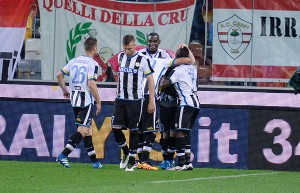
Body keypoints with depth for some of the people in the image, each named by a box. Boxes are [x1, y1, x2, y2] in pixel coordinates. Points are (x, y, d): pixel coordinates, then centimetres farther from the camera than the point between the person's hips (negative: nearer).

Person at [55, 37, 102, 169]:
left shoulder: (74, 61, 9)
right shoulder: (92, 64, -12)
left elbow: (59, 75, 13)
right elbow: (91, 85, -19)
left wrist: (65, 90, 27)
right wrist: (99, 102, -10)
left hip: (74, 101, 7)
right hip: (87, 102, -7)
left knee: (88, 131, 14)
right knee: (82, 130, -8)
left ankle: (94, 161, 18)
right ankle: (63, 155, -21)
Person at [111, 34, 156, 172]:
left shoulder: (142, 60, -7)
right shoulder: (121, 57, 8)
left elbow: (150, 80, -3)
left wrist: (151, 101, -6)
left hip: (135, 100, -4)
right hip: (120, 99, 4)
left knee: (133, 131, -1)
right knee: (115, 128, -4)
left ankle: (131, 161, 7)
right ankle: (126, 152, 19)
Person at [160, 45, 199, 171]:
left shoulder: (178, 71, -8)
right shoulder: (193, 69, 13)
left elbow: (164, 85, -8)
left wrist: (162, 78, 12)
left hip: (186, 103, -8)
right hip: (196, 103, 8)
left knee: (179, 132, -10)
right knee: (186, 132, 13)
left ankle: (181, 163, -17)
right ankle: (188, 162, 10)